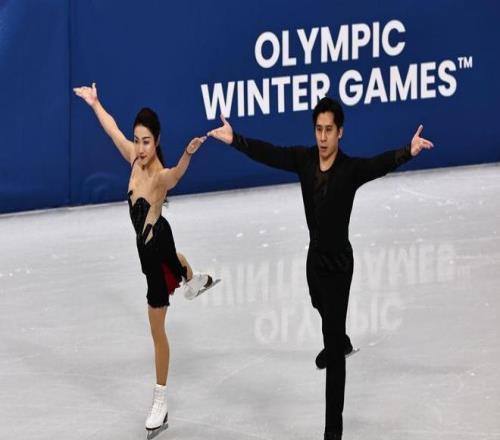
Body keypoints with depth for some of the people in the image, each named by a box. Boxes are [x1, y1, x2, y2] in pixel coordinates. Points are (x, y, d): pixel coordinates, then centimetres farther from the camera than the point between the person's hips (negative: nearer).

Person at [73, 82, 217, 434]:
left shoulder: (161, 176, -31)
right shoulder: (136, 159, -11)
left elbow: (176, 174, -56)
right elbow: (112, 129, 6)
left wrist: (187, 155, -77)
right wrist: (94, 102, 18)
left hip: (154, 246, -7)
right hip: (154, 241, 7)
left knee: (157, 329, 0)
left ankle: (160, 403, 8)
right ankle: (193, 279, 80)